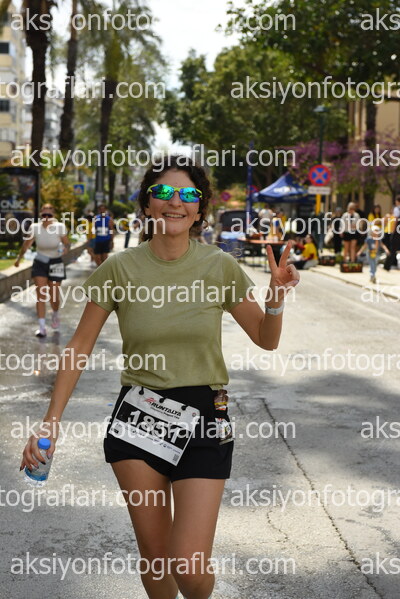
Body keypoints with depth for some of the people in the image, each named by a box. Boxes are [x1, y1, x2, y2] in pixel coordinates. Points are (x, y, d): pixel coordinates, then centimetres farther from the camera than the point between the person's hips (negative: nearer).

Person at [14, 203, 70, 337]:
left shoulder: (59, 227, -14)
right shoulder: (35, 228, -10)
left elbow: (67, 243, -2)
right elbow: (26, 244, 5)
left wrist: (65, 248, -25)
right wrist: (19, 258, 14)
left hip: (55, 264, -1)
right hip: (39, 264, 1)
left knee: (54, 296, 4)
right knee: (41, 295, -8)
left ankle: (55, 314, 39)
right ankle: (42, 327, -6)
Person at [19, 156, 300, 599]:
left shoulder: (220, 266, -3)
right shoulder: (119, 269, -4)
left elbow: (266, 339, 7)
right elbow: (81, 345, 2)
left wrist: (277, 297, -14)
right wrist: (50, 422, -2)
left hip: (203, 420, -1)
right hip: (138, 416, 1)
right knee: (153, 555, 7)